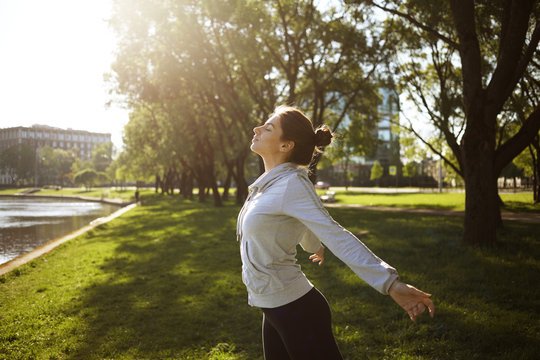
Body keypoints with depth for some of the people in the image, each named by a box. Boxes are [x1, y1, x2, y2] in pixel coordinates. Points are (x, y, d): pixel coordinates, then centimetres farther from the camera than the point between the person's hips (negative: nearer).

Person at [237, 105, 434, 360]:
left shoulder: (291, 184, -19)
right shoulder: (269, 184, 7)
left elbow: (336, 236, -29)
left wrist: (391, 283, -39)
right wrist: (315, 247, 44)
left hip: (295, 311, -9)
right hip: (274, 310, 9)